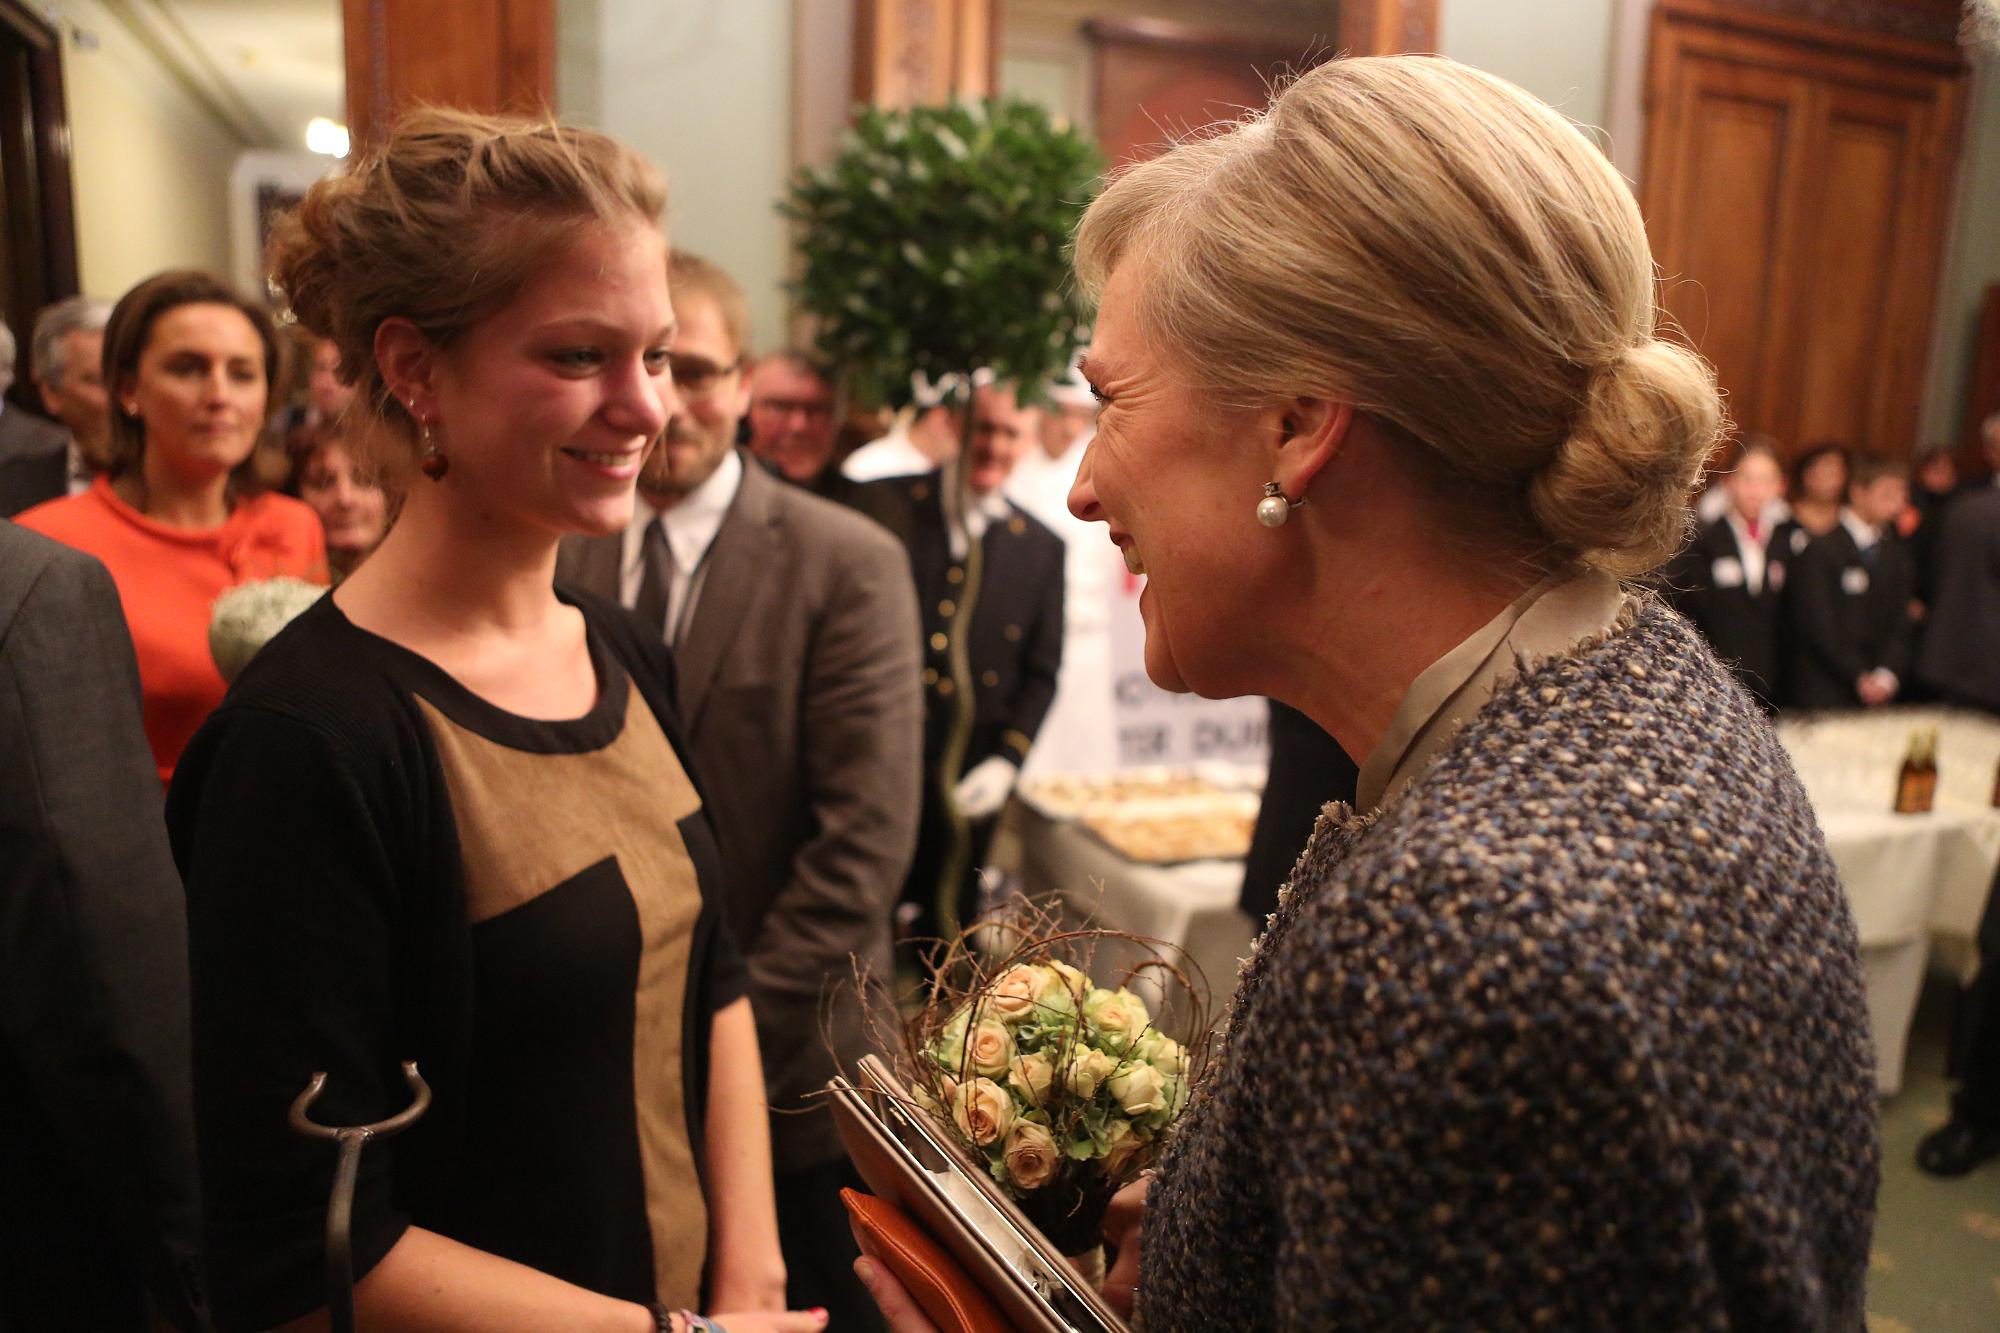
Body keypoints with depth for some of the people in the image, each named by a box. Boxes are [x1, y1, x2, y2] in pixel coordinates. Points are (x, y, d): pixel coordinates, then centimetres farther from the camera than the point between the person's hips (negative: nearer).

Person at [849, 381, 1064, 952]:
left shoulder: (1041, 547, 7)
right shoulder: (882, 504, -1)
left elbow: (1041, 671, 10)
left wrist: (1007, 760, -4)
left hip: (970, 784, 2)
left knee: (943, 932, 12)